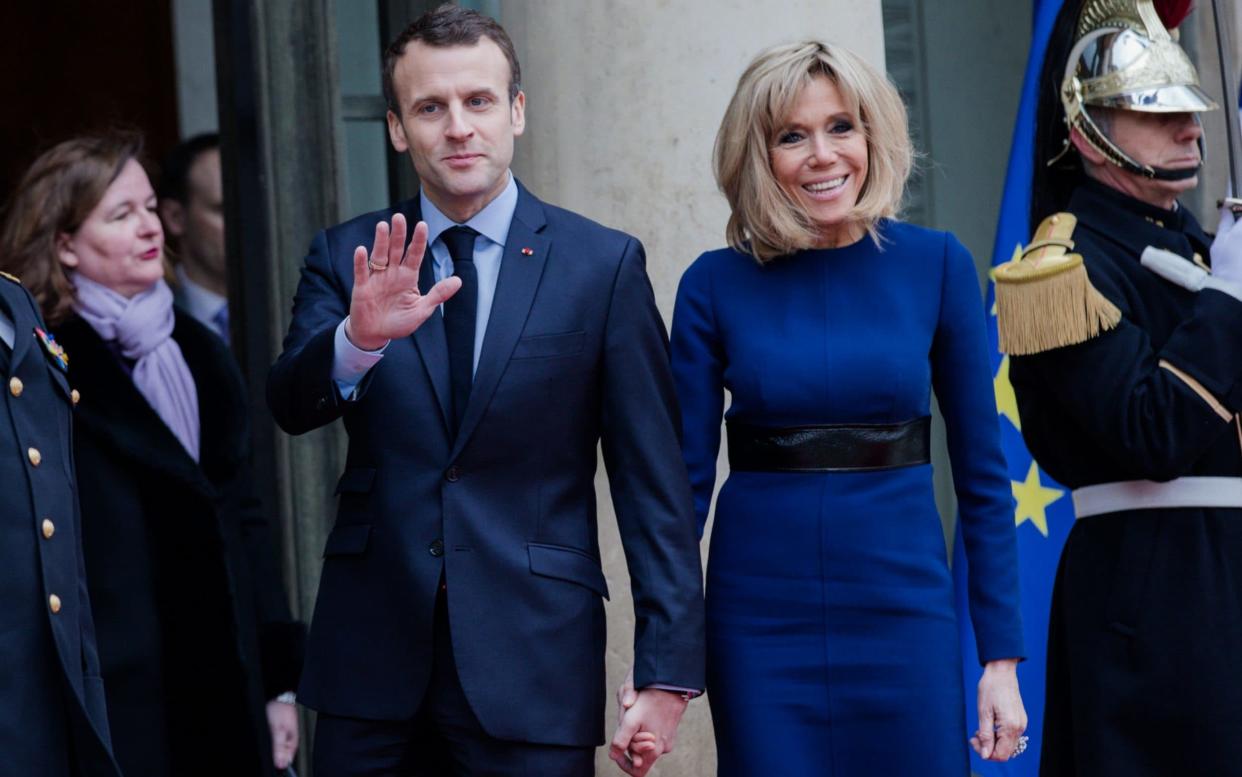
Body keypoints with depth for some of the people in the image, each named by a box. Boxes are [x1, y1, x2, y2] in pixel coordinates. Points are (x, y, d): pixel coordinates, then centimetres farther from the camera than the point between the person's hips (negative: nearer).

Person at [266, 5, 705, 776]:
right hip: (373, 659, 2)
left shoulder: (604, 265, -1)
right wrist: (358, 338, -31)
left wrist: (668, 675, -6)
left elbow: (653, 483, -2)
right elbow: (291, 403, -10)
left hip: (532, 663, -2)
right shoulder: (346, 258, 6)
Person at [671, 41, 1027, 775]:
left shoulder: (937, 265, 0)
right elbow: (684, 478, 0)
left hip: (905, 616, 0)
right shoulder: (716, 286, -2)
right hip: (760, 625, 0)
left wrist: (1003, 656, 0)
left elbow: (982, 471, 3)